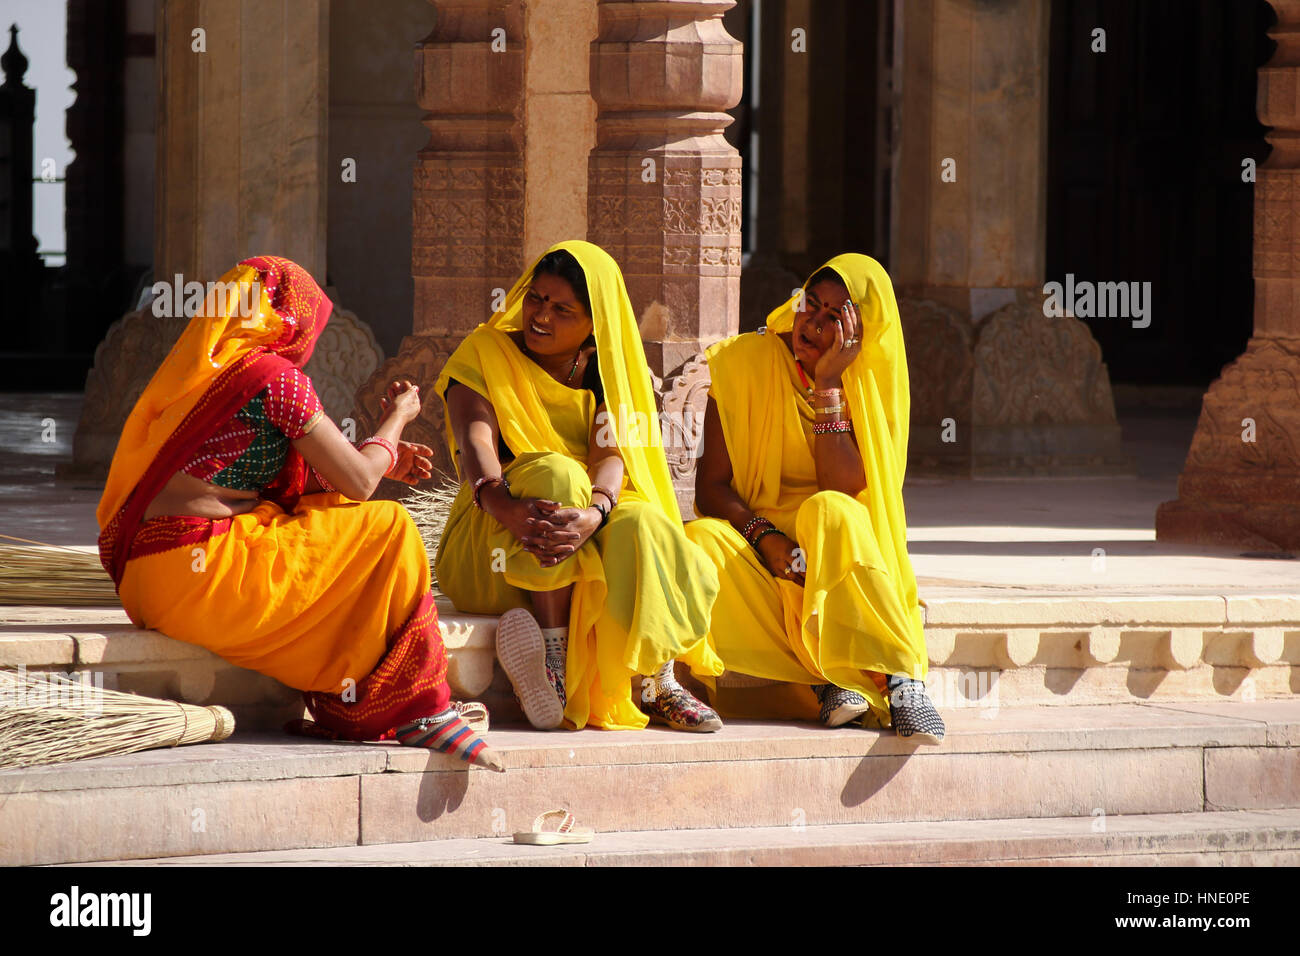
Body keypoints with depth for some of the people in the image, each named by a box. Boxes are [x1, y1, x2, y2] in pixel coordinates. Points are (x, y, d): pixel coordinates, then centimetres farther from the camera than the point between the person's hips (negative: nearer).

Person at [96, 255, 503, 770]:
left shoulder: (204, 370, 19)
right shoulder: (276, 378, -8)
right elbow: (357, 481, -4)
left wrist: (384, 463, 25)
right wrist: (397, 419, 15)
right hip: (201, 571, -9)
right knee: (387, 530, 1)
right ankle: (417, 711, 6)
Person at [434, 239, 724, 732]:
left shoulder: (605, 373, 10)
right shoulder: (485, 351, 2)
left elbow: (611, 454, -9)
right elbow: (474, 441, -17)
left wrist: (595, 514, -35)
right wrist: (506, 507, -41)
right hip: (490, 546, -3)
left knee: (639, 522, -30)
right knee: (554, 471, -32)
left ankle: (655, 682, -31)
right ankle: (553, 659, -39)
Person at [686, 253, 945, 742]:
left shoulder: (870, 383, 1)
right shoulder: (745, 361, -2)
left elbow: (843, 489, -14)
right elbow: (711, 486, -6)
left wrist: (828, 385, -17)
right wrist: (766, 538, -24)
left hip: (839, 557, 0)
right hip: (752, 541, 0)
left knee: (829, 511, -35)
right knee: (701, 541, -34)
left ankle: (901, 678, -37)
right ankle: (833, 680, -36)